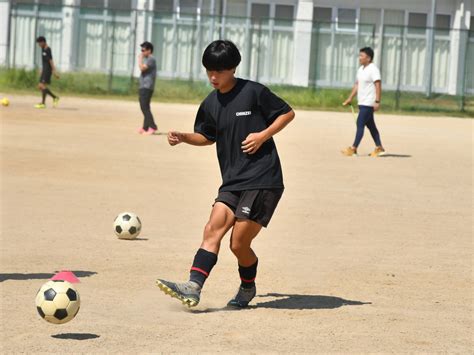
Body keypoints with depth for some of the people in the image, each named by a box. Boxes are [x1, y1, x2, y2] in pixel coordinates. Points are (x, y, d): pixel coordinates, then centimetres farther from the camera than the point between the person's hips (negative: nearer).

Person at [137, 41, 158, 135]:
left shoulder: (151, 59, -12)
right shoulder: (147, 59, 20)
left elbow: (142, 68, -23)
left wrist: (140, 58, -12)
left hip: (147, 87, -11)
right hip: (143, 87, 11)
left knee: (145, 107, -15)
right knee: (144, 107, 12)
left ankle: (152, 127, -19)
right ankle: (145, 128, 15)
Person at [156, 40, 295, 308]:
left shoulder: (253, 92, -7)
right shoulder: (211, 104, 10)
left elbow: (288, 113, 1)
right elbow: (208, 137, 25)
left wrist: (263, 135, -11)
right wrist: (183, 137, 6)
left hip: (263, 179, -6)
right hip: (232, 181, 6)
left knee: (239, 243, -6)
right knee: (213, 230, -11)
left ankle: (248, 288, 20)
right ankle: (193, 288, -18)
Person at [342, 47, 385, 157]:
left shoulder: (373, 69, -14)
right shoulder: (361, 69, 14)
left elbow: (378, 85, -20)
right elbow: (357, 85, 20)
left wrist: (377, 101, -26)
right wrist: (350, 99, 17)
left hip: (368, 103, -10)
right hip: (362, 103, 10)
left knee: (360, 123, -11)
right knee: (370, 126, 13)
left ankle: (353, 149, -10)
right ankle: (379, 148, 19)